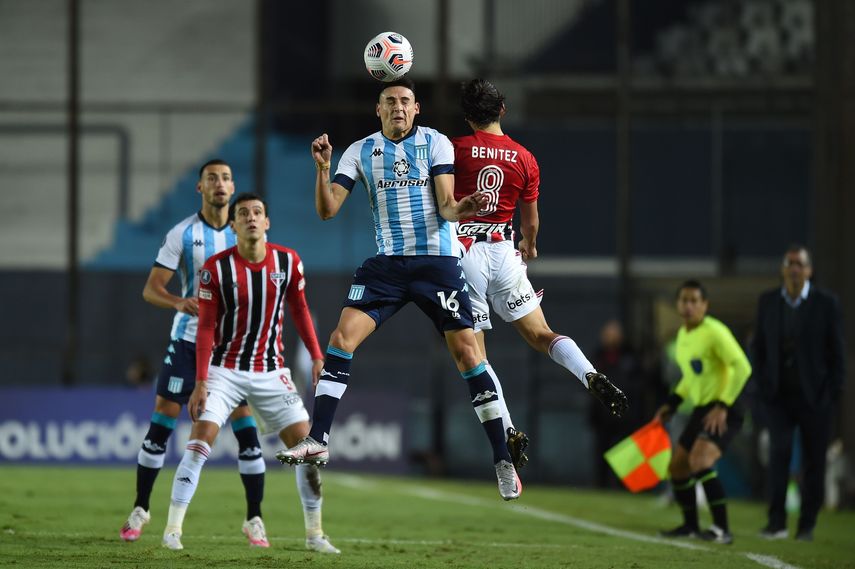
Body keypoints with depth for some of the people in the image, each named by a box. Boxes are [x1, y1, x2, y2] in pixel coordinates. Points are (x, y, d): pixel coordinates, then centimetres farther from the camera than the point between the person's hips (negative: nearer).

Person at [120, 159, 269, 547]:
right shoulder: (182, 234, -3)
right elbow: (151, 289, -4)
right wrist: (180, 303, -24)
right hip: (188, 338, -1)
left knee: (245, 425, -5)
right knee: (163, 419, -2)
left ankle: (254, 520, 3)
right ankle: (140, 510, 11)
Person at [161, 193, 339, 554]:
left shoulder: (288, 262, -4)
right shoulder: (215, 268, -12)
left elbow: (299, 310, 10)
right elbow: (205, 328, -10)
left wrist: (317, 356, 1)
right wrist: (200, 383, -15)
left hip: (271, 373, 3)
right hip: (225, 370, -3)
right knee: (200, 440, -18)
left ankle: (315, 534, 9)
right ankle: (172, 530, -12)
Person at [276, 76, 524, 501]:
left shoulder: (436, 143, 0)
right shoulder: (361, 152, 5)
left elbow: (445, 206, -7)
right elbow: (327, 210, 0)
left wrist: (461, 209, -30)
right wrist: (322, 168, -17)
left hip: (437, 260, -2)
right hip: (387, 263, 2)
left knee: (465, 351, -7)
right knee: (343, 335, -13)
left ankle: (502, 460, -1)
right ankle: (317, 441, -9)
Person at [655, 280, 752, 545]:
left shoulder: (714, 332, -16)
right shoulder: (683, 334, 12)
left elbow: (742, 367, -23)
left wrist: (722, 407, -24)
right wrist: (672, 404, 20)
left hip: (724, 412, -9)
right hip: (702, 408, 9)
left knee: (700, 462, -27)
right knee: (677, 467, 12)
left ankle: (722, 529, -25)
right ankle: (690, 526, 30)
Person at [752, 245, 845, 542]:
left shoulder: (826, 303, -3)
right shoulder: (768, 301, 5)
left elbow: (836, 351, -1)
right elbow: (759, 346, 11)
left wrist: (832, 392, -7)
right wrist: (763, 386, 2)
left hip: (814, 395, -1)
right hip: (779, 395, 1)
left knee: (814, 460, 3)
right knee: (779, 451, -16)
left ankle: (807, 525, 13)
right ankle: (776, 521, -16)